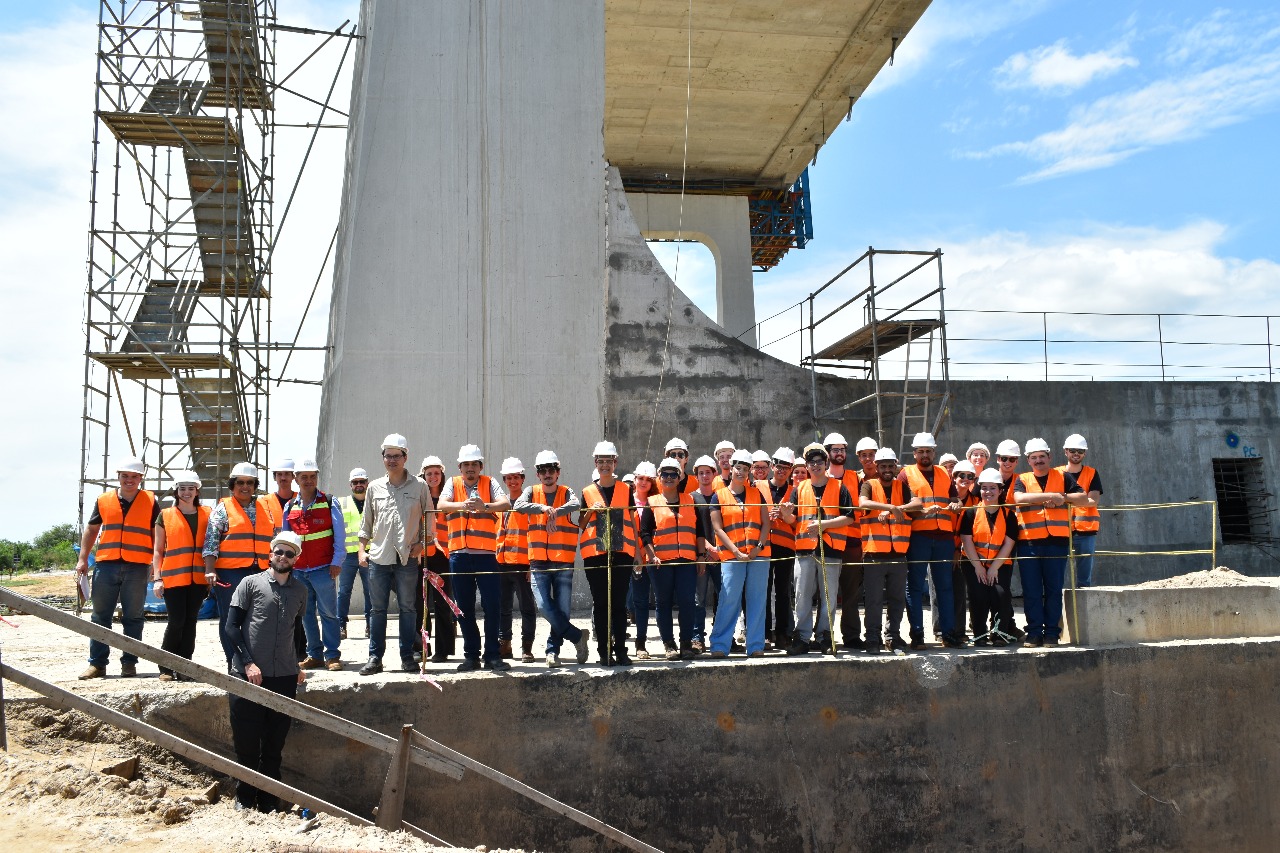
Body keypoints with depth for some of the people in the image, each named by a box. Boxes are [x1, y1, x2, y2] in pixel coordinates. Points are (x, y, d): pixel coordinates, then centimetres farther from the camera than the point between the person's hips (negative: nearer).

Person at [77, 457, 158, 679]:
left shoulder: (150, 501, 5)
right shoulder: (104, 500, 10)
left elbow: (157, 535, 6)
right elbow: (91, 529, 17)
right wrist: (82, 559, 10)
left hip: (137, 568, -2)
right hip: (106, 565, 2)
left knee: (132, 618, 3)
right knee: (100, 616, 4)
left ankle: (129, 663, 9)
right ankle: (97, 663, 10)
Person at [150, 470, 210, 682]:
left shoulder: (207, 514, 11)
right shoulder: (165, 516, 6)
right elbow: (158, 550, 6)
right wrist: (157, 578, -2)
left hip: (198, 577, 2)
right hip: (173, 577, -2)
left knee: (190, 621, 4)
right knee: (176, 621, -6)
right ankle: (166, 667, 7)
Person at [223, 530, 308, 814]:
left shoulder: (300, 591, 11)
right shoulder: (251, 583, 0)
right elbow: (231, 626, -2)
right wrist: (248, 663, -10)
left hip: (284, 677, 3)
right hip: (248, 674, -3)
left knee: (274, 745, 7)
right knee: (246, 743, 4)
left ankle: (269, 801, 17)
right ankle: (244, 798, 20)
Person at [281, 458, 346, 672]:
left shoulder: (329, 503, 0)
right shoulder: (289, 507, 11)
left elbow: (339, 535, -1)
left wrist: (337, 562, -9)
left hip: (323, 568, -4)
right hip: (298, 570, 4)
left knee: (328, 612, -2)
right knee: (306, 614, 8)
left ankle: (332, 655, 4)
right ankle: (314, 655, 17)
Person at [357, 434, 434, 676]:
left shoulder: (419, 486, 3)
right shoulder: (374, 487, 10)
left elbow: (429, 517, 9)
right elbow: (366, 521, 16)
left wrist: (422, 543, -1)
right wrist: (362, 549, 10)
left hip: (407, 557, -2)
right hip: (378, 557, 2)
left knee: (408, 608, 2)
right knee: (377, 609, 4)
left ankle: (407, 656, 11)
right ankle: (375, 657, 11)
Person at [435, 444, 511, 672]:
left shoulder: (489, 483, 8)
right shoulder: (453, 483, 10)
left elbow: (506, 503, -10)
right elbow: (441, 505, -9)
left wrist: (485, 506, -30)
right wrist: (462, 505, -29)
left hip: (486, 553, -1)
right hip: (458, 554, 2)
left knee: (493, 605, -5)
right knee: (464, 609, 7)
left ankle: (492, 655, 4)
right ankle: (471, 655, 16)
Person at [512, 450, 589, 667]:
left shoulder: (566, 492, 5)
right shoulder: (532, 492, 8)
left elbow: (575, 505, -19)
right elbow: (518, 506, -14)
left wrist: (555, 512, -37)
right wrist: (543, 508, -29)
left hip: (563, 561, 0)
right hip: (538, 561, 1)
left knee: (562, 609, 1)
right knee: (545, 606, -10)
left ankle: (552, 650, 16)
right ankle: (578, 636, 7)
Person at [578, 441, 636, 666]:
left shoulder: (626, 490, 11)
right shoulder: (587, 492, 9)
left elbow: (632, 521, 15)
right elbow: (580, 525, 12)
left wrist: (637, 550, 10)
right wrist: (590, 511, -7)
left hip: (621, 552, 0)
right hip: (595, 554, 0)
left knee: (619, 603, 1)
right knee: (601, 603, 1)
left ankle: (620, 650, 6)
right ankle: (604, 651, 6)